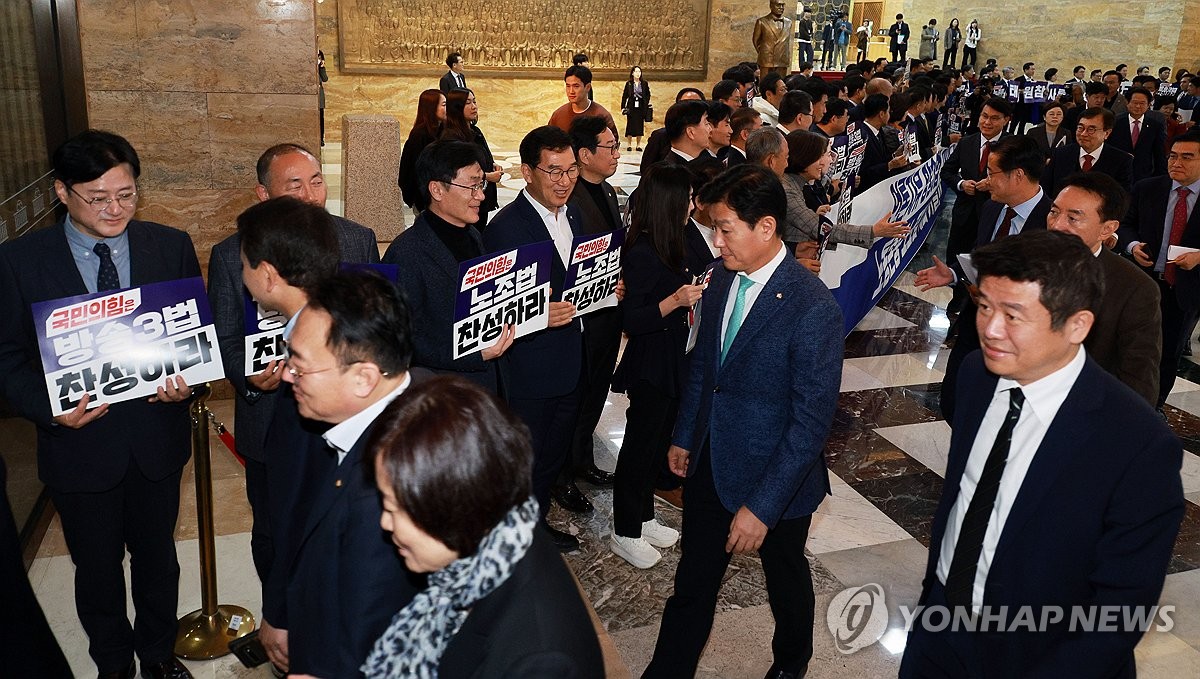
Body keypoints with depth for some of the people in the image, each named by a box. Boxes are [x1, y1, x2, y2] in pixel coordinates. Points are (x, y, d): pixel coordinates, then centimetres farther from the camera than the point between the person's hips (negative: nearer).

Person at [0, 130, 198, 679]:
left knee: (158, 557, 20)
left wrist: (187, 379, -18)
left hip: (157, 439, 1)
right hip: (79, 444, -1)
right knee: (96, 570, 18)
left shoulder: (171, 247, -4)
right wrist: (50, 408, -21)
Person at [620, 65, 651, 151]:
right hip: (631, 107, -1)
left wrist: (646, 105, -6)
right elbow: (624, 96, 0)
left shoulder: (644, 84, 3)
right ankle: (629, 145, 8)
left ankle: (638, 145, 11)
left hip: (641, 108, 1)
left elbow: (648, 95, 6)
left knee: (640, 126, 3)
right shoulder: (628, 83, 0)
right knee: (630, 125, 0)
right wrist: (623, 107, -5)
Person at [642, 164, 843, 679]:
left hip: (775, 477, -4)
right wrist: (683, 437, 14)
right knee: (692, 581, 16)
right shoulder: (721, 277, -5)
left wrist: (762, 506, -23)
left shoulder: (812, 308, -26)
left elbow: (811, 420, -24)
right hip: (710, 462, 5)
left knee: (786, 580, 23)